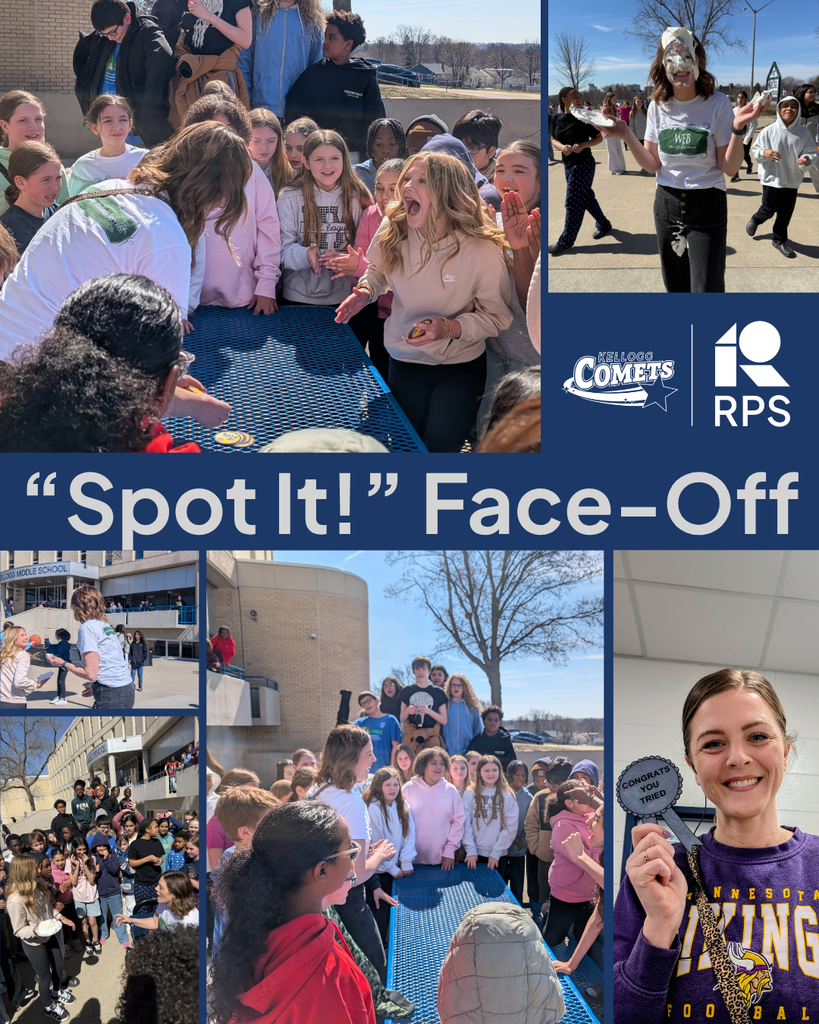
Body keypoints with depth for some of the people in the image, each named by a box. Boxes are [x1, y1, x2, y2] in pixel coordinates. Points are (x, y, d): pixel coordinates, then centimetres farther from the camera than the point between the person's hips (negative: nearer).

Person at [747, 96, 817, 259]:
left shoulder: (803, 133, -4)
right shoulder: (769, 131, -8)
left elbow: (811, 152, -2)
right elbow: (756, 150, -1)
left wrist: (807, 159, -24)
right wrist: (764, 153, -23)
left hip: (792, 179, 2)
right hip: (772, 177, -2)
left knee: (786, 212, 9)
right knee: (769, 210, 1)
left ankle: (780, 240, 28)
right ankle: (755, 220, 36)